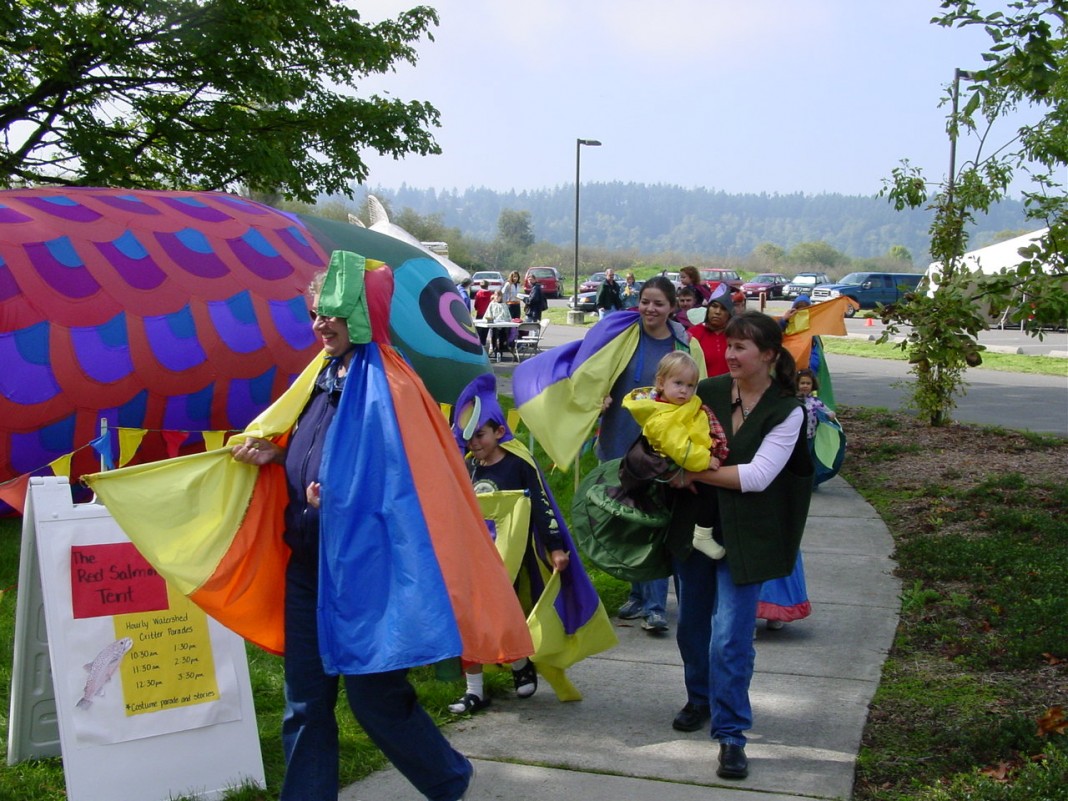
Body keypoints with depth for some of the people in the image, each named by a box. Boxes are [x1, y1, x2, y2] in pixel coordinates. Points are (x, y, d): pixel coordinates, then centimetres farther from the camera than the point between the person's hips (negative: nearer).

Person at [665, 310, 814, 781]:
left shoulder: (787, 411, -9)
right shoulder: (708, 391, 1)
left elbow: (757, 475, -18)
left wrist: (696, 472, -18)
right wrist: (680, 470, -14)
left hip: (745, 535, -4)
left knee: (730, 635, -9)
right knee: (692, 622, 16)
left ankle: (731, 733, 2)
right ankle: (701, 699, 40)